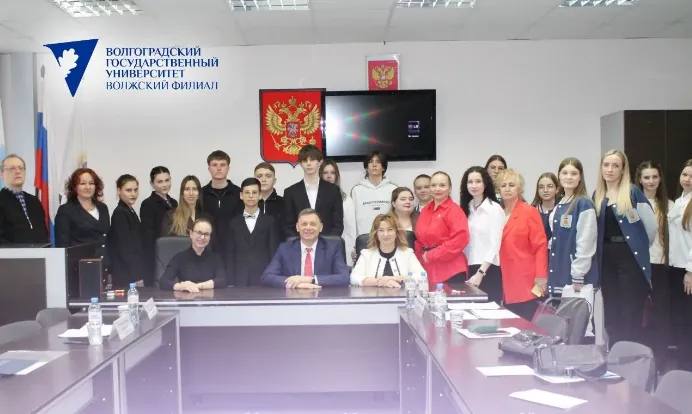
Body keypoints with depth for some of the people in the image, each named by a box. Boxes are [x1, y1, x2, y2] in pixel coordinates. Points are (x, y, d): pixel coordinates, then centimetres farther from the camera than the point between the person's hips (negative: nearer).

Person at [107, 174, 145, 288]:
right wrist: (137, 276, -16)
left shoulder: (130, 211, 13)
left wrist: (139, 274, 13)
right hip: (125, 276, -8)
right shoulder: (119, 213, -11)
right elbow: (124, 247, -16)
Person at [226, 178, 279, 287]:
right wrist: (230, 283, -1)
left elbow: (274, 253, 3)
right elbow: (230, 255, 8)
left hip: (265, 280, -1)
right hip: (240, 280, 1)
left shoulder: (269, 221, 6)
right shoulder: (234, 223, 11)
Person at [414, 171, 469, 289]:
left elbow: (460, 239, -17)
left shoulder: (454, 210, -7)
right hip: (428, 270, 6)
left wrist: (432, 255, -15)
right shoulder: (425, 210, 12)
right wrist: (422, 256, 1)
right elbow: (420, 237, 19)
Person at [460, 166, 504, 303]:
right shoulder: (466, 208, 10)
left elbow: (494, 245, -11)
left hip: (488, 270, -5)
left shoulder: (494, 208, -8)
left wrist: (480, 273, -16)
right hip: (470, 269, 6)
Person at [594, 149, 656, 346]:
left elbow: (651, 225, -4)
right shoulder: (597, 195, 9)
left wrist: (640, 246, 7)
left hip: (631, 257, -5)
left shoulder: (633, 192, -7)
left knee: (631, 312, -3)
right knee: (611, 312, 11)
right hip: (606, 258, 6)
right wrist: (606, 248, 12)